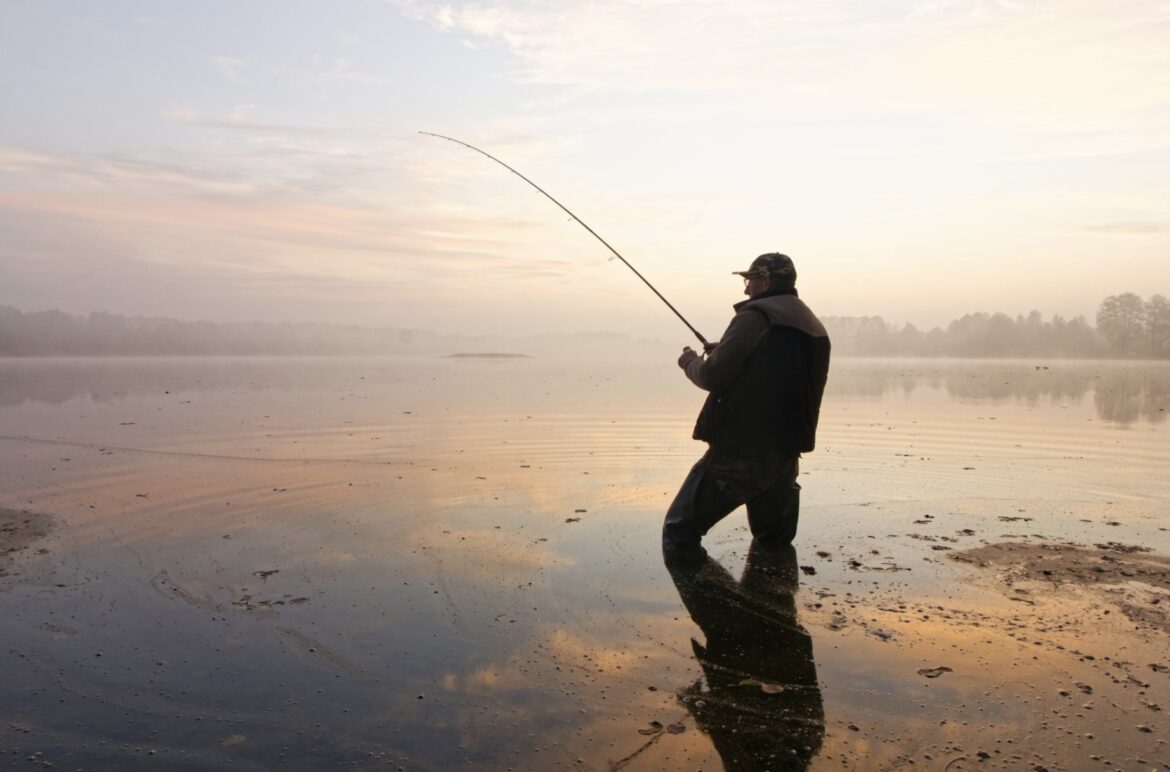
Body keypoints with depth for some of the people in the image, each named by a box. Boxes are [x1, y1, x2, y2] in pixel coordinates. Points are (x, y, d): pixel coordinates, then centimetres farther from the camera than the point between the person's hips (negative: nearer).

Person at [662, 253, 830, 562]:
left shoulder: (756, 316, -11)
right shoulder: (814, 327, 14)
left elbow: (713, 377, -14)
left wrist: (690, 361, 8)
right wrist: (722, 353, 20)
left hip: (741, 450, -8)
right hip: (787, 452, 8)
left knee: (680, 534, -3)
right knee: (775, 541, 26)